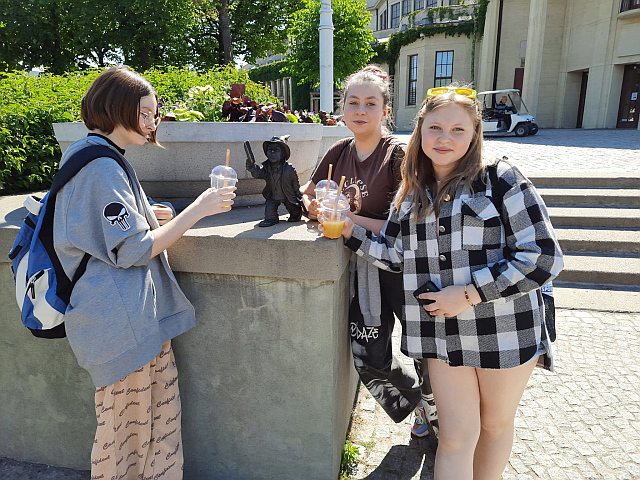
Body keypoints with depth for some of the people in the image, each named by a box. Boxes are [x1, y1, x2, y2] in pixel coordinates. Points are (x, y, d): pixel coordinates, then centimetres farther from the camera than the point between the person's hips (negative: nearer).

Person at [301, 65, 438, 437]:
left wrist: (350, 218, -22)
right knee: (369, 358, 6)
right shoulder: (339, 152, 3)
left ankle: (436, 411, 35)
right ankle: (417, 397, 38)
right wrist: (315, 207, -9)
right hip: (361, 264, 5)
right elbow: (306, 195, 13)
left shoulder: (397, 155, -12)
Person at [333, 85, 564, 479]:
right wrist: (350, 230, -4)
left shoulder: (500, 180, -8)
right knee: (456, 436, 6)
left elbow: (544, 257, -13)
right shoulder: (413, 194, 7)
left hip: (505, 330, -2)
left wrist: (470, 293, -19)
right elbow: (394, 255, 8)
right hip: (443, 333, 2)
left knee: (496, 424, 19)